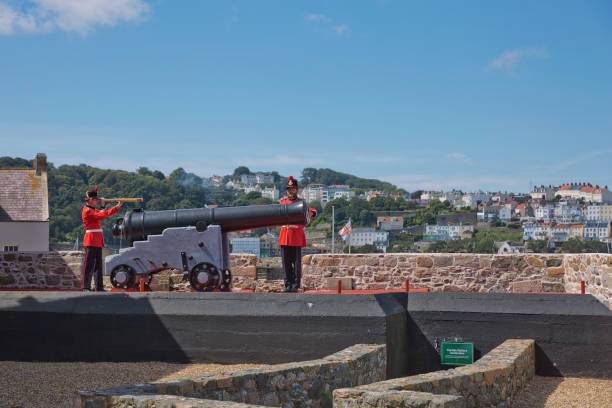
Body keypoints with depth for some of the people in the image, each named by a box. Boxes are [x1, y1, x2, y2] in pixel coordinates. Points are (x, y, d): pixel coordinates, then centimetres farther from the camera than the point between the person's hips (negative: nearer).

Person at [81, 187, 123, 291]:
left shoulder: (94, 210, 19)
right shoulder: (87, 211, -11)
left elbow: (107, 213, 23)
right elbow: (102, 215, -19)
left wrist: (118, 206, 17)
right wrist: (102, 206, -4)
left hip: (98, 241, 10)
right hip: (91, 240, -10)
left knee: (98, 264, 11)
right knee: (89, 264, -10)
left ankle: (99, 287, 16)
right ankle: (86, 287, -9)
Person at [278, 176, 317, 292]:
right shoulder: (282, 202, 12)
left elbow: (313, 212, -15)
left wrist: (311, 213, -36)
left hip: (297, 237, -4)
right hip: (284, 236, 4)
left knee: (296, 261, -2)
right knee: (286, 262, 5)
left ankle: (296, 285, 3)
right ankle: (288, 285, 12)